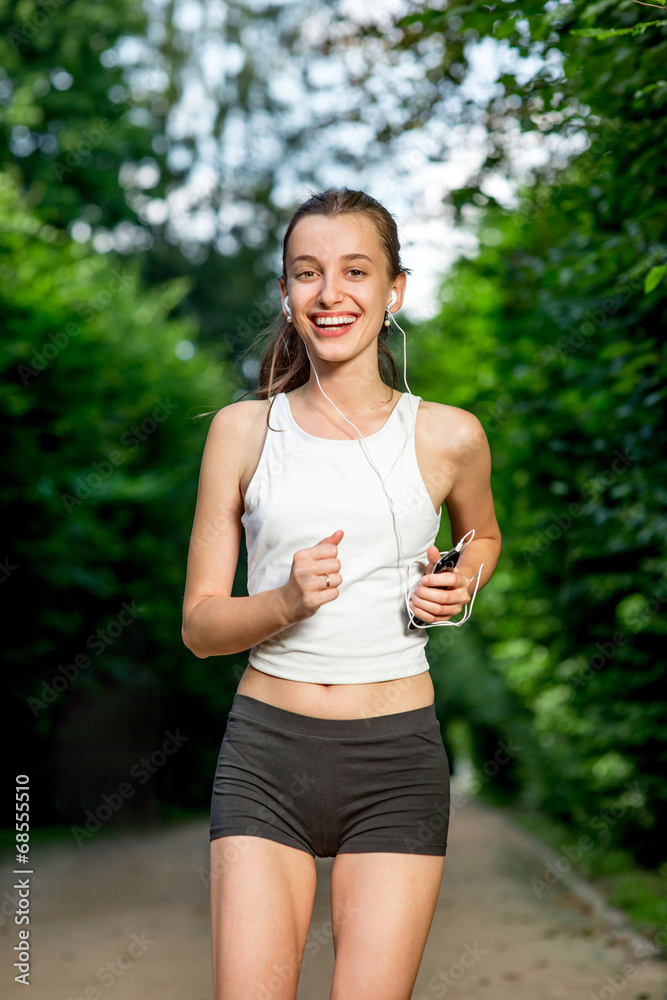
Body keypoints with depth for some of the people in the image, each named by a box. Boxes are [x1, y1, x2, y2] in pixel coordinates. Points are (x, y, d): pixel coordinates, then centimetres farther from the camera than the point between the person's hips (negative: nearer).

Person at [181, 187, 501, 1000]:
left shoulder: (448, 436, 0)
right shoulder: (242, 429, 1)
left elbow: (482, 534, 23)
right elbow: (199, 624, 2)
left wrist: (460, 588, 1)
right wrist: (287, 602, -17)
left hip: (397, 757, 0)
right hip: (265, 750, 0)